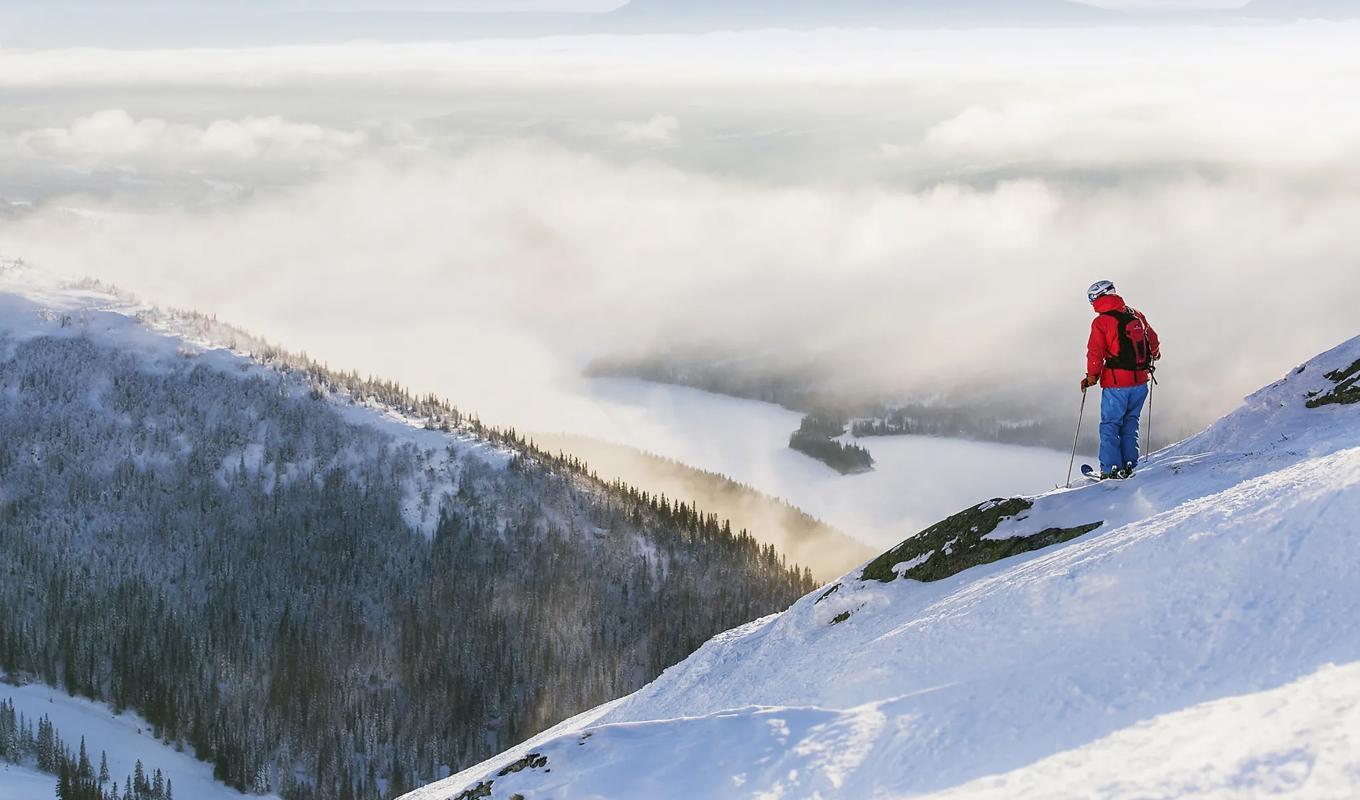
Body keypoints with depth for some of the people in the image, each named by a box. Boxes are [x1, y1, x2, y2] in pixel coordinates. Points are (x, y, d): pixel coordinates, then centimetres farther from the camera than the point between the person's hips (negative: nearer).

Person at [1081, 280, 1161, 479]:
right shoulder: (1137, 315, 8)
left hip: (1116, 384, -5)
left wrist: (1092, 376, -3)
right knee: (1130, 423, 17)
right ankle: (1128, 465, 15)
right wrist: (1154, 355, 41)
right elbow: (1154, 341, 20)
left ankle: (1110, 469, 1)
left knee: (1110, 425, 4)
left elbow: (1095, 352, -15)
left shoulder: (1101, 322, -9)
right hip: (1140, 381, 5)